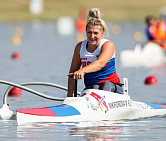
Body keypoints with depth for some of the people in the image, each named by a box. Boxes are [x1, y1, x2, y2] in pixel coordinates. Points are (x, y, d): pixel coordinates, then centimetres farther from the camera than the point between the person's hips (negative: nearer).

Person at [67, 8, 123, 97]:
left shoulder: (108, 45, -9)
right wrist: (69, 95, 0)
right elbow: (73, 71, 8)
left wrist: (82, 70, -48)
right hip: (90, 88, 2)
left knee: (107, 85, -36)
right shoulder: (80, 47, 4)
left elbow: (100, 63, -30)